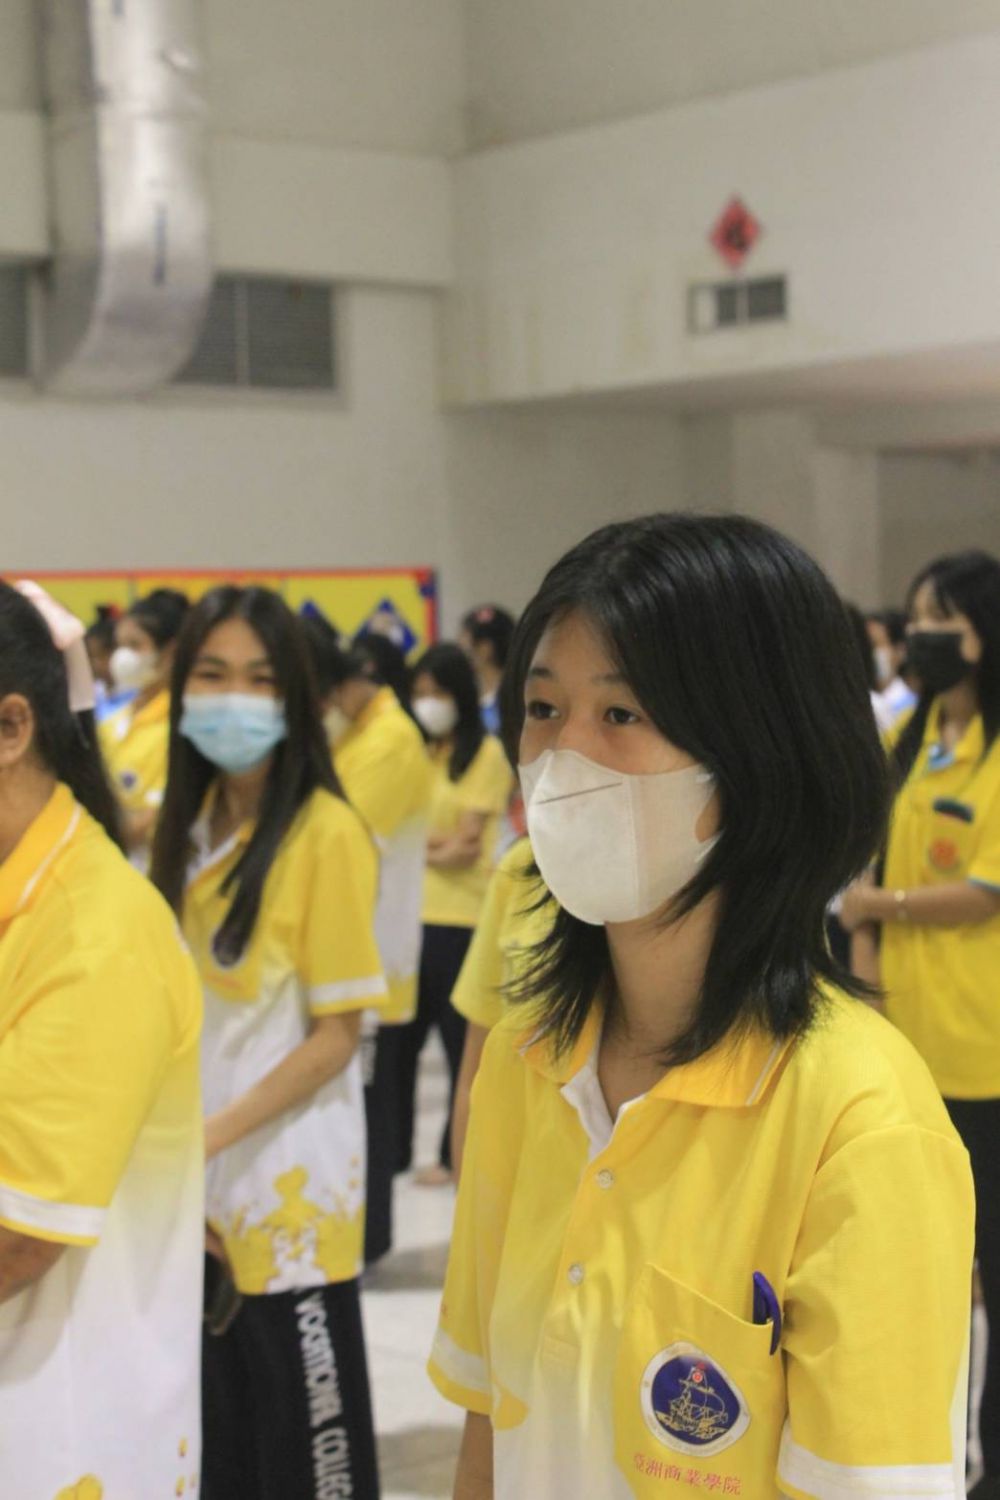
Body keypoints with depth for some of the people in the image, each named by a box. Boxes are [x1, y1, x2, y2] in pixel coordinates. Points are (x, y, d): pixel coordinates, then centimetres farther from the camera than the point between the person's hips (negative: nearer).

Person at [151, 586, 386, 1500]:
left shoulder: (325, 832, -14)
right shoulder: (191, 825, 8)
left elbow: (336, 1031, -14)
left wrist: (217, 1134, -19)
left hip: (287, 1180, -6)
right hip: (196, 1185, 6)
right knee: (216, 1419, 16)